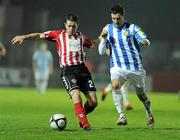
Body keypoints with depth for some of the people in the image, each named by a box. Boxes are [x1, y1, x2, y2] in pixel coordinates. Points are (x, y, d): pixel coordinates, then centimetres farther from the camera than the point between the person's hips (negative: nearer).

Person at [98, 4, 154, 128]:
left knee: (141, 94, 10)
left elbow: (144, 39, -19)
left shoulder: (132, 28, -3)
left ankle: (149, 114, 40)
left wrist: (145, 41, -44)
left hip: (135, 67, -1)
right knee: (115, 85, -29)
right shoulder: (108, 29, 5)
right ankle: (122, 116, -26)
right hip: (117, 67, 1)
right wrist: (103, 38, -14)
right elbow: (101, 52, 4)